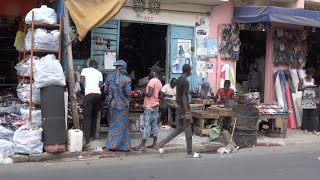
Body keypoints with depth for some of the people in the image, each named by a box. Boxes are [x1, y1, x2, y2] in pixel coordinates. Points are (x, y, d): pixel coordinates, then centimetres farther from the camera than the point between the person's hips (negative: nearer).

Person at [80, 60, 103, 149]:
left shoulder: (85, 70, 11)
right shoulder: (99, 73, 18)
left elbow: (81, 81, -3)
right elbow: (101, 85, 9)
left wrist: (85, 87, 17)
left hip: (89, 94, -4)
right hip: (98, 94, 4)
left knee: (87, 117, -7)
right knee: (94, 116, 21)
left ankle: (87, 141, -18)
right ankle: (92, 135, 28)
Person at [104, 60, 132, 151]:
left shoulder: (109, 78, 0)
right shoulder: (126, 79, -12)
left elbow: (105, 91, 3)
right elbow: (128, 93, -13)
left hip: (112, 104, 4)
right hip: (122, 105, -3)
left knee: (112, 124, 14)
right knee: (122, 125, 6)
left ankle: (111, 145, 14)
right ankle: (123, 146, 9)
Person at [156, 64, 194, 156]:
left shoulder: (179, 80, 11)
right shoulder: (185, 82, -18)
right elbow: (184, 97, -22)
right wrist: (187, 112, -22)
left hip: (178, 107, 9)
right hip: (183, 108, -9)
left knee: (179, 129, 13)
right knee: (188, 130, 1)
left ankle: (160, 145, 8)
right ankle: (189, 152, 11)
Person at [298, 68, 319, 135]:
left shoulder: (313, 80, 12)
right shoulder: (302, 80, 0)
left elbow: (314, 89, 19)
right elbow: (299, 89, -6)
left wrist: (314, 87, -4)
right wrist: (307, 86, -13)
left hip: (312, 99, 3)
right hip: (305, 99, -3)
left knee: (313, 114, -5)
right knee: (305, 113, -3)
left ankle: (314, 129, -7)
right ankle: (305, 128, 6)